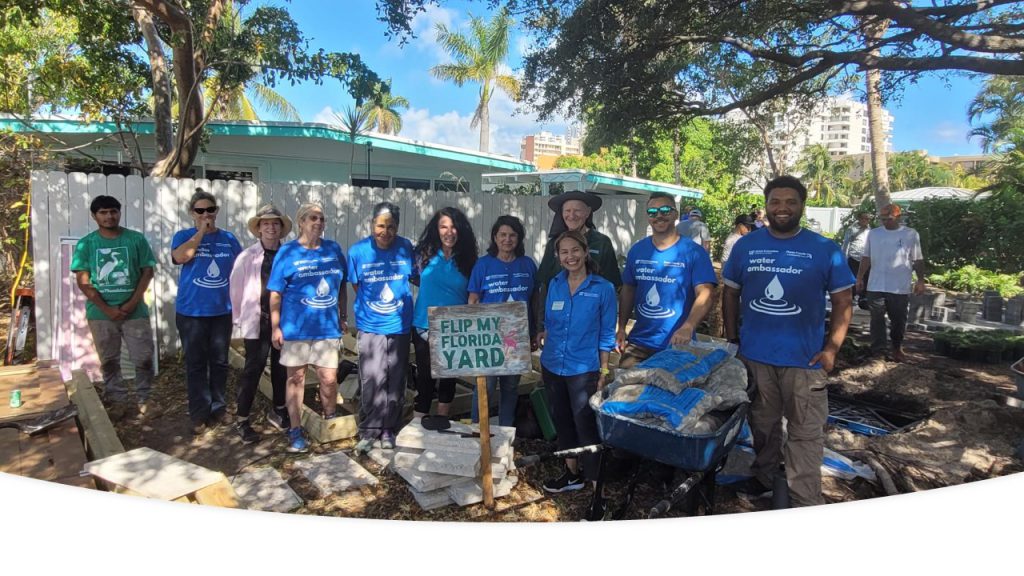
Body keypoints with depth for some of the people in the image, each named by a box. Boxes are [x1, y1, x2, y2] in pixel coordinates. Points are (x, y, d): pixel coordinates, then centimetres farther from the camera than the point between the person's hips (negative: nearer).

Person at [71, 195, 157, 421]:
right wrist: (107, 309, -11)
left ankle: (143, 398, 18)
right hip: (101, 313, 1)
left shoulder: (136, 239, 0)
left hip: (135, 311, 0)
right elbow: (83, 281, -3)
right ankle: (117, 401, 23)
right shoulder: (86, 244, 0)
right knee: (109, 361, 10)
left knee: (143, 358, 1)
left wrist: (132, 302, -11)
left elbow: (147, 272, -1)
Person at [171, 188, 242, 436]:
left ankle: (218, 408, 24)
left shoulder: (228, 238, 6)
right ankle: (199, 415, 11)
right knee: (196, 364, 4)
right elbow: (179, 257, -21)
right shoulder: (184, 235, -1)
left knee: (219, 362, 11)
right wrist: (201, 232, -16)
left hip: (222, 311, 2)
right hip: (191, 312, -2)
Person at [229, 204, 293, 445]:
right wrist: (239, 319, 7)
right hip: (257, 321, -2)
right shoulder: (247, 257, -3)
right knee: (253, 369, 0)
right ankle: (242, 419, 12)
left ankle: (278, 410, 31)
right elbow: (235, 290, 3)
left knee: (281, 368, 13)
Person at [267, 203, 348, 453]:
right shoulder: (287, 252, -3)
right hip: (296, 327, -2)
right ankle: (295, 430, 22)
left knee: (329, 379, 2)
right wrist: (276, 327, -7)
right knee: (296, 378, 9)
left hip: (328, 327, 2)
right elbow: (275, 294, -4)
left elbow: (342, 286, 14)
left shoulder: (334, 249, 6)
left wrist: (343, 317, 12)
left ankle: (330, 422, 27)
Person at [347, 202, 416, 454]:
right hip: (370, 327, -1)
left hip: (399, 326, 2)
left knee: (395, 383, 9)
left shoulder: (406, 248, -4)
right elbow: (356, 286, 6)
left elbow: (416, 278, 9)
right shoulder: (358, 251, -5)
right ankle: (368, 432, 8)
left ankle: (389, 430, 23)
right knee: (371, 382, -6)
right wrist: (371, 304, 4)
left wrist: (401, 304, 1)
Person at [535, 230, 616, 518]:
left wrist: (604, 371, -6)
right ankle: (572, 474, 36)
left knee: (586, 428, -1)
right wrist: (543, 361, 12)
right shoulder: (555, 284, 3)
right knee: (562, 421, 17)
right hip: (552, 366, 5)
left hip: (583, 370, -5)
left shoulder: (603, 288, -8)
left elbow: (606, 334, -4)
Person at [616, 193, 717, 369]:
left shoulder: (694, 253, -7)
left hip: (677, 345, -3)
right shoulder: (636, 250, 6)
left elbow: (705, 294, -16)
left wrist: (688, 327, -32)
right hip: (638, 342, 3)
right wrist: (621, 328, 3)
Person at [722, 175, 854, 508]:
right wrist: (732, 339, 5)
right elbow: (730, 293, 9)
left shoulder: (825, 250, -3)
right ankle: (764, 478, 38)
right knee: (763, 424, 18)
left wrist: (832, 348, -7)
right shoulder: (745, 246, 2)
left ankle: (806, 504, 14)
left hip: (805, 359, -2)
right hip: (754, 356, 2)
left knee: (805, 433, 3)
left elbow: (843, 301, 0)